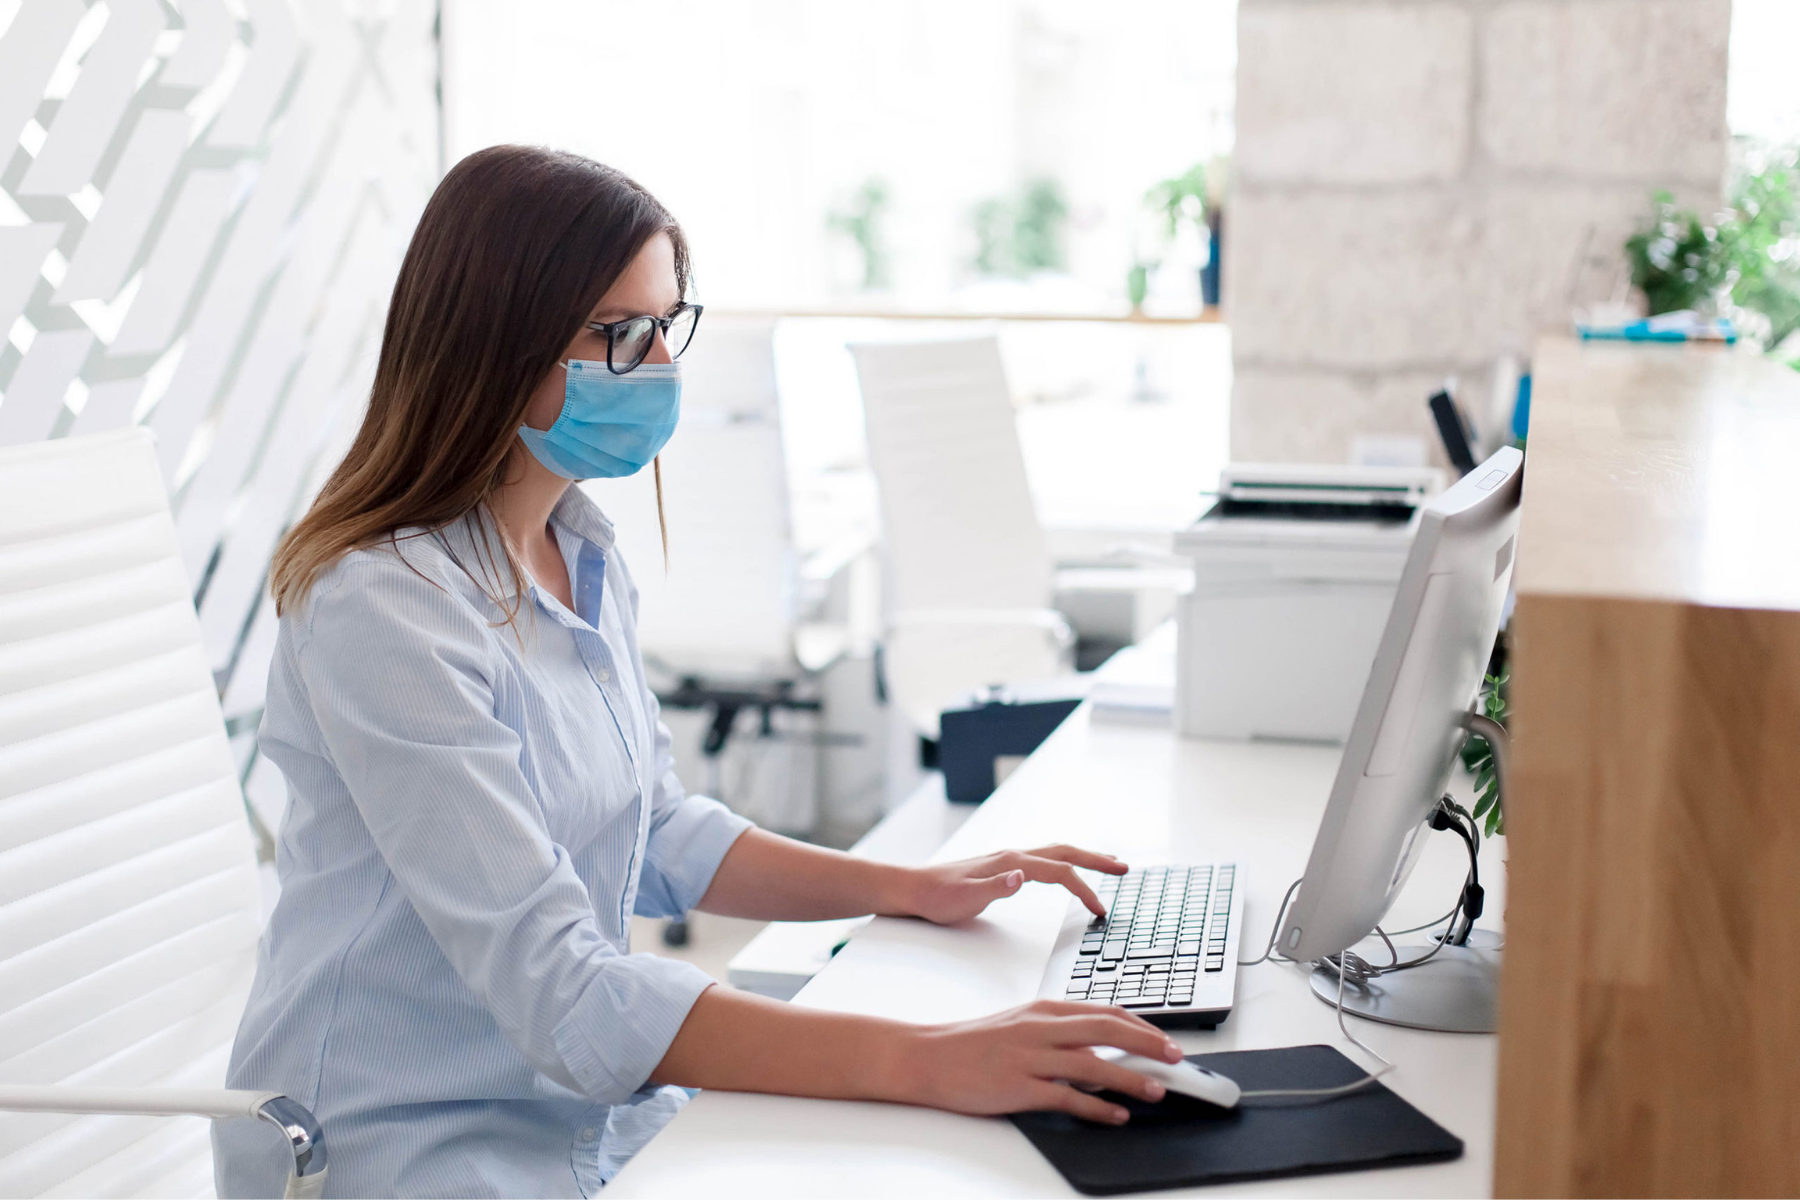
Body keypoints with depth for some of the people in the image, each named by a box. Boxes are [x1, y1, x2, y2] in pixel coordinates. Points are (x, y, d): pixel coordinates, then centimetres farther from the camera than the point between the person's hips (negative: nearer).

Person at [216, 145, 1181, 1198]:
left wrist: (910, 891, 5)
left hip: (591, 1112, 8)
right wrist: (928, 1063, -34)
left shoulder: (581, 553, 6)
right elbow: (564, 998, -28)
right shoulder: (388, 607, -22)